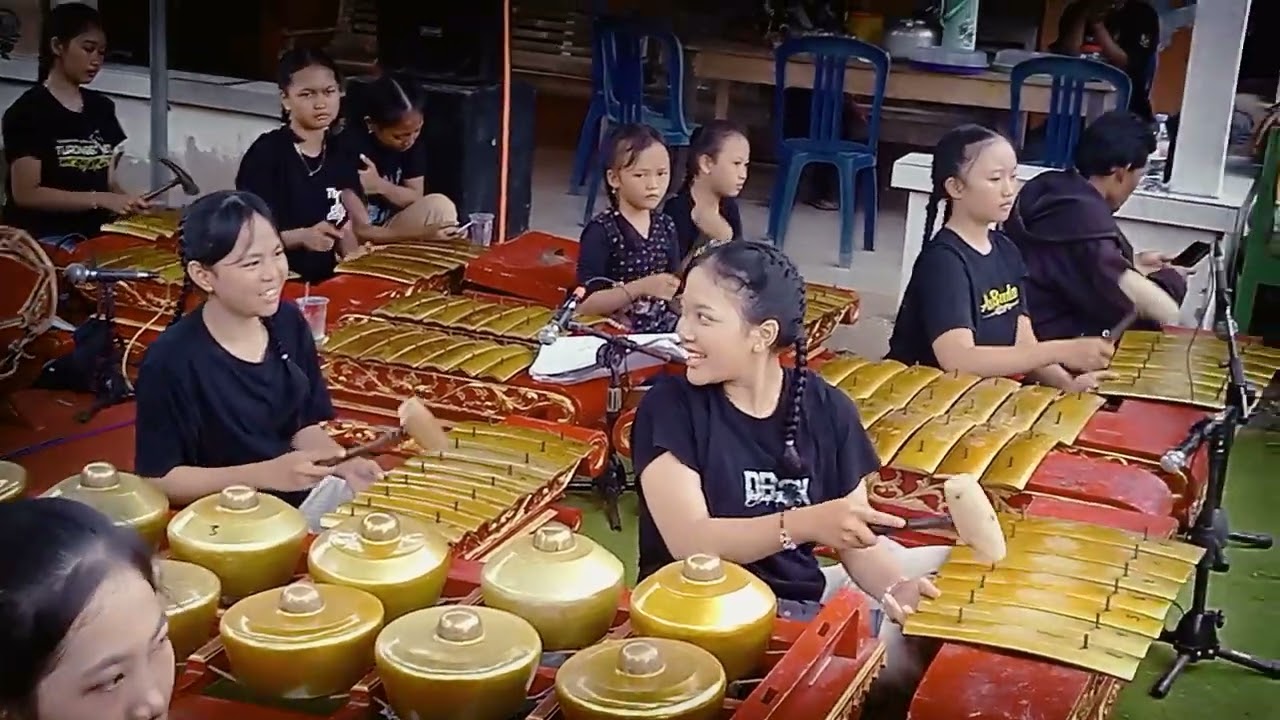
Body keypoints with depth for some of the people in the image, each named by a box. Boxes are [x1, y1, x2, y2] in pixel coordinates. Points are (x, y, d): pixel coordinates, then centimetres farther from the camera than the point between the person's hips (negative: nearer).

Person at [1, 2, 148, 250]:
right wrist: (100, 200, -18)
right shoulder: (28, 111, -6)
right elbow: (26, 193, -12)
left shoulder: (102, 107, 14)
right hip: (43, 237, -7)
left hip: (96, 230, 7)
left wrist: (126, 202, -6)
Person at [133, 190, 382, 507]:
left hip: (300, 504, 6)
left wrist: (340, 463, -10)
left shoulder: (288, 322, 2)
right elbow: (157, 482, -14)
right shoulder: (170, 361, -18)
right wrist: (265, 474, -22)